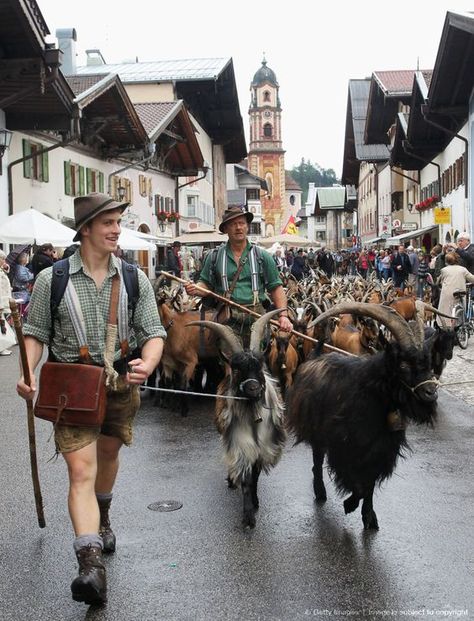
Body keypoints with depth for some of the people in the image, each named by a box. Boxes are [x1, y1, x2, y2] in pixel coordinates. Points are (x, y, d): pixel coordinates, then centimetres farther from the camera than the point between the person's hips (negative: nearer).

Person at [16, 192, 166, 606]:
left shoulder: (135, 279, -3)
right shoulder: (52, 279, -8)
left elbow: (154, 333, -4)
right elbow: (36, 333, -1)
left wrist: (148, 363, -25)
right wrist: (28, 374, -18)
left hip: (121, 386, 3)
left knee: (108, 454, 23)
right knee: (81, 471, -14)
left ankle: (102, 518, 51)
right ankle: (91, 563, -19)